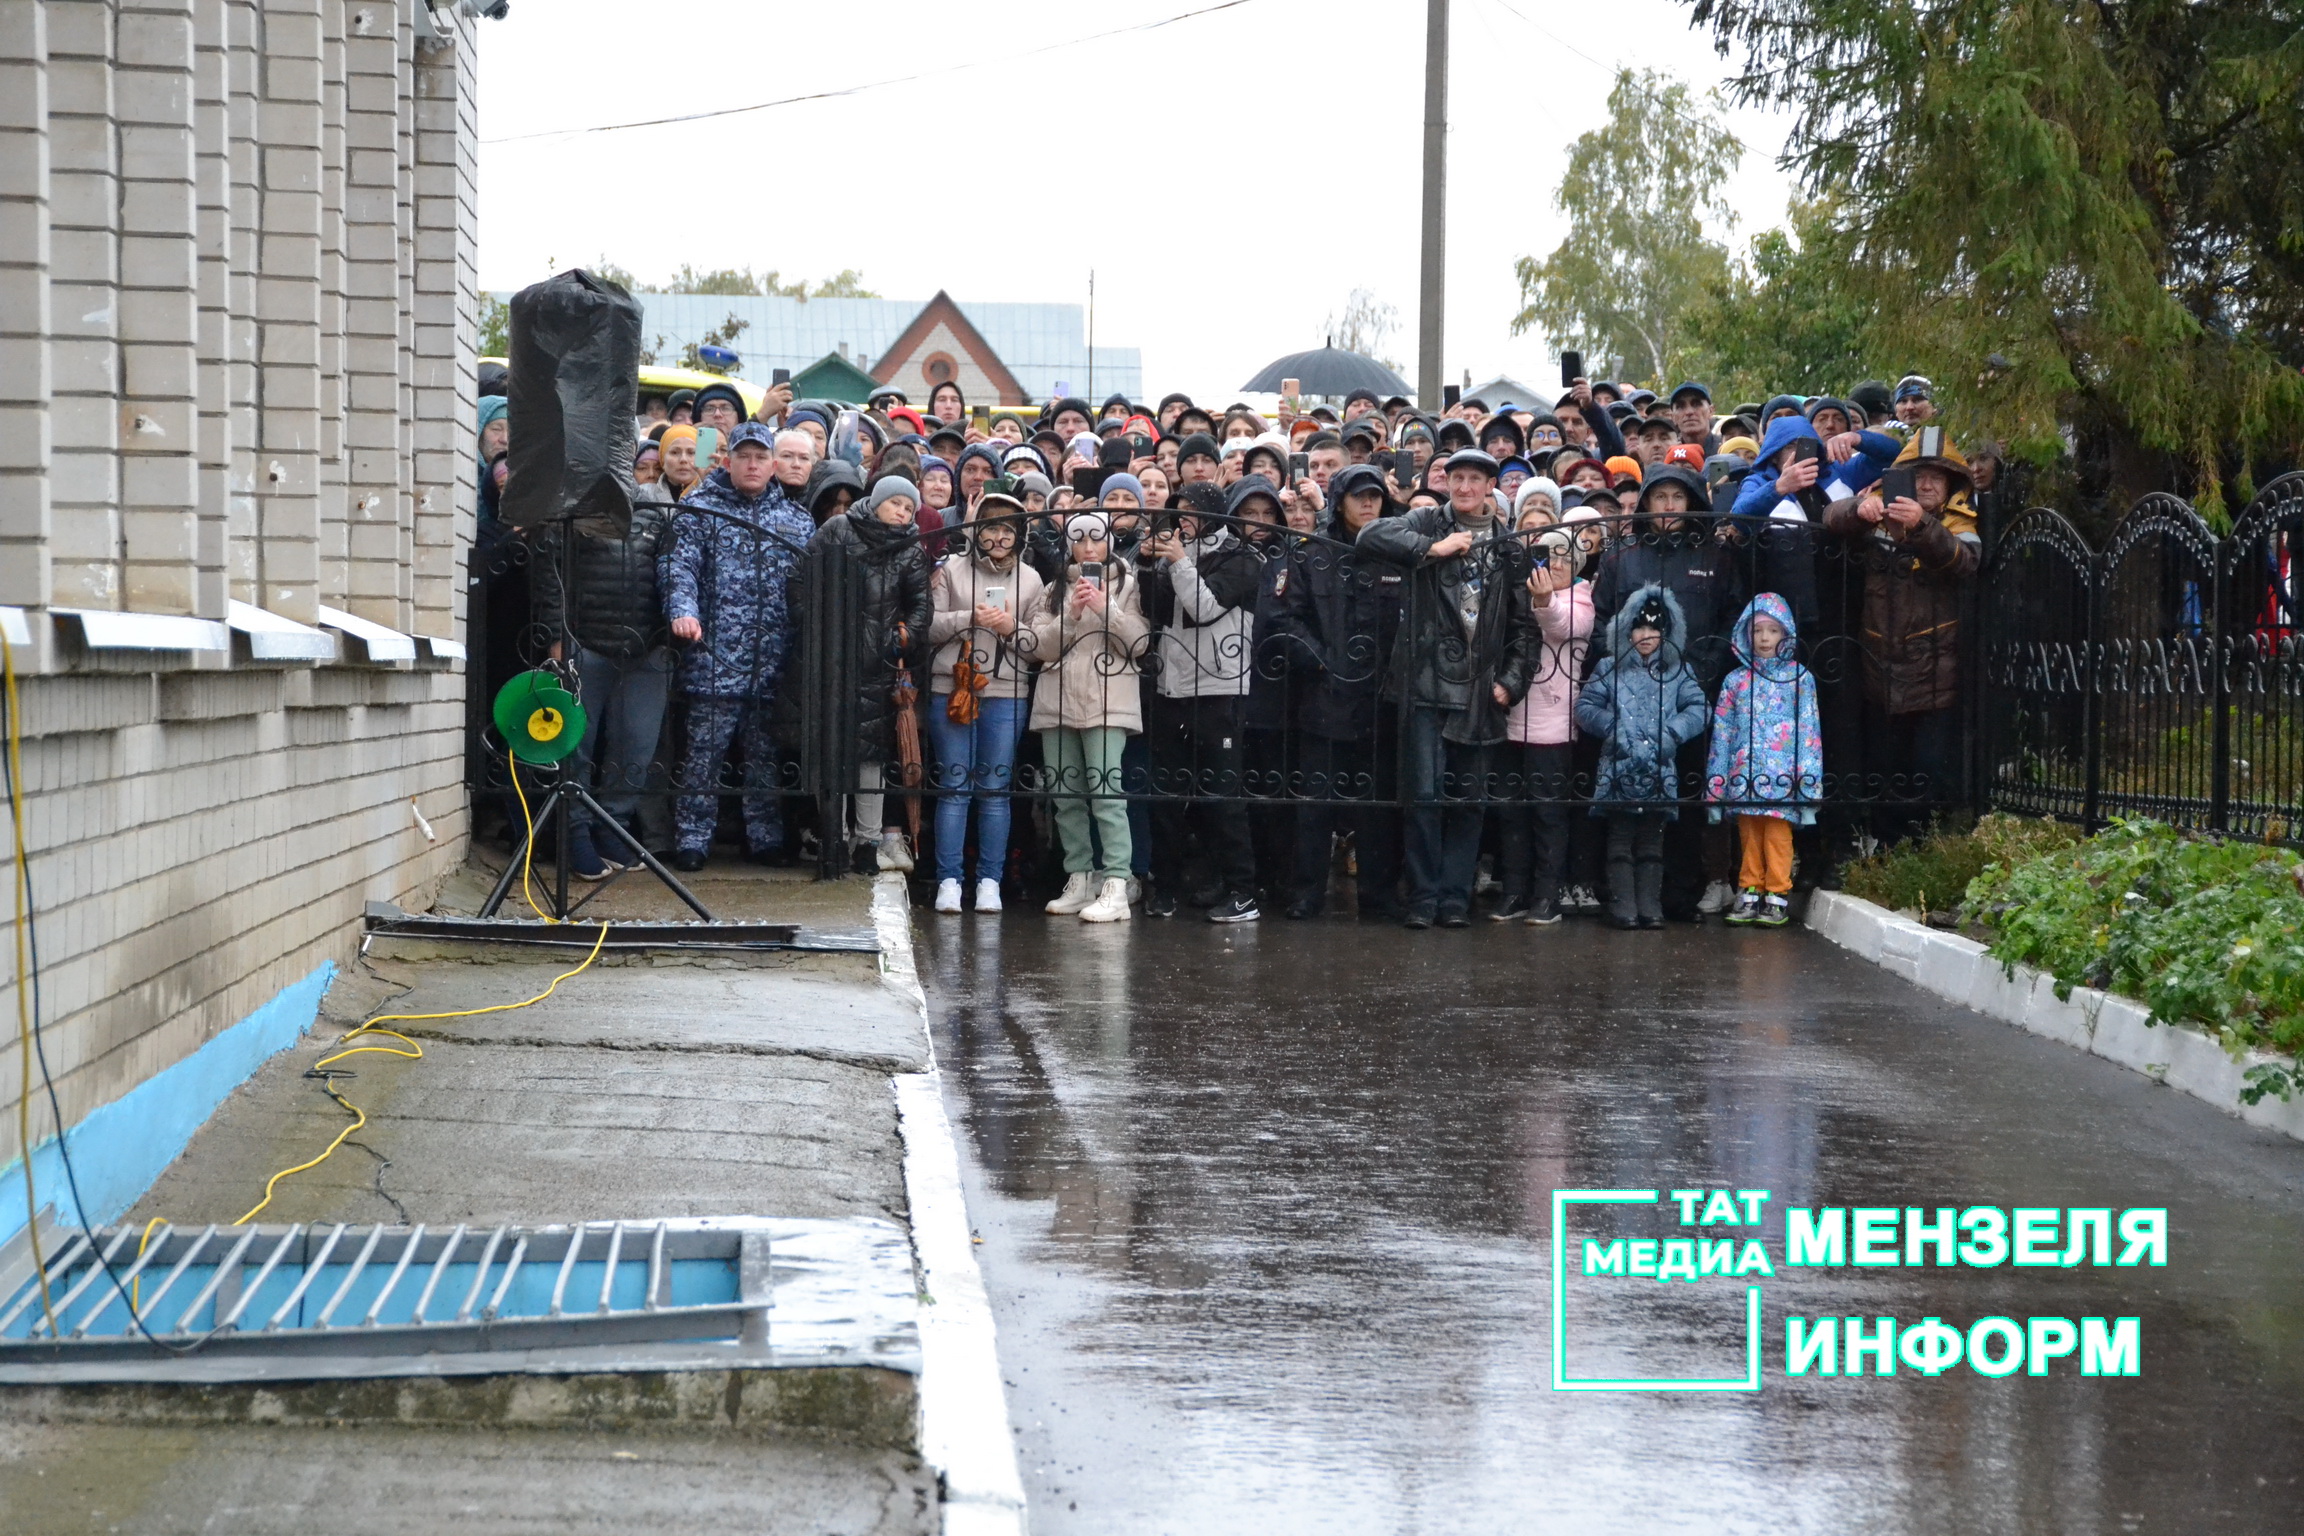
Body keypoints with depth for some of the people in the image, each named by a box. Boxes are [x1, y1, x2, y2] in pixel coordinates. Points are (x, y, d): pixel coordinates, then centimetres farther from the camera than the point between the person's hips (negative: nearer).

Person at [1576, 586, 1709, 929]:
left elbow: (1697, 710, 1)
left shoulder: (1679, 671, 9)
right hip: (1619, 770, -1)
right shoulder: (1610, 668, 7)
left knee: (1652, 845, 7)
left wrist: (1671, 734, -13)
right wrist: (1613, 728, -12)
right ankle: (1623, 909, 1)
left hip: (1660, 773, 1)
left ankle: (1651, 908, 9)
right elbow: (1585, 707, 2)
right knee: (1621, 843, 0)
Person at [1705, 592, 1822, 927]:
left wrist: (1808, 781, -4)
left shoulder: (1799, 678, 4)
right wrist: (1715, 785, 7)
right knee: (1749, 838, 6)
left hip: (1783, 776, -3)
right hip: (1744, 775, 3)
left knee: (1778, 836, -5)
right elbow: (1721, 735, 10)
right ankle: (1749, 894, 13)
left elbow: (1810, 732, 2)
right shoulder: (1736, 681, 10)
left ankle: (1777, 897, 1)